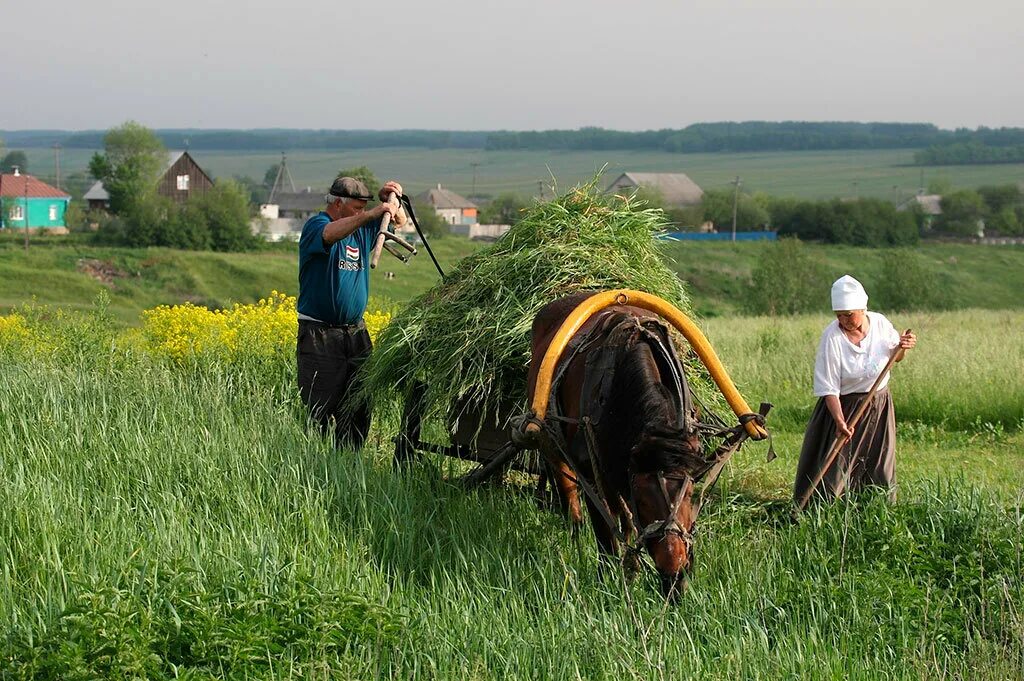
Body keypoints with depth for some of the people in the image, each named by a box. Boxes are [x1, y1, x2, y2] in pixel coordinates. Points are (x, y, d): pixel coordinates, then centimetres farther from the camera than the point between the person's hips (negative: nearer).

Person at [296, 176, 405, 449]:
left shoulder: (362, 230, 13)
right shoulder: (315, 226, -8)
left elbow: (399, 221, 26)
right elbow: (331, 234, -33)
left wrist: (390, 202, 3)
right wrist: (371, 214, -43)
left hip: (355, 332, 7)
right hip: (320, 334, -7)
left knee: (359, 409, 6)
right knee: (320, 410, -9)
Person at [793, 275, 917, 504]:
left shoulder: (880, 323, -7)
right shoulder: (832, 337, -20)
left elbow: (894, 356, 14)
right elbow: (828, 387, -20)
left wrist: (904, 345, -10)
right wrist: (839, 421, -31)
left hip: (880, 405, 4)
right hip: (845, 406, -4)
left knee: (880, 473, 11)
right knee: (835, 468, -7)